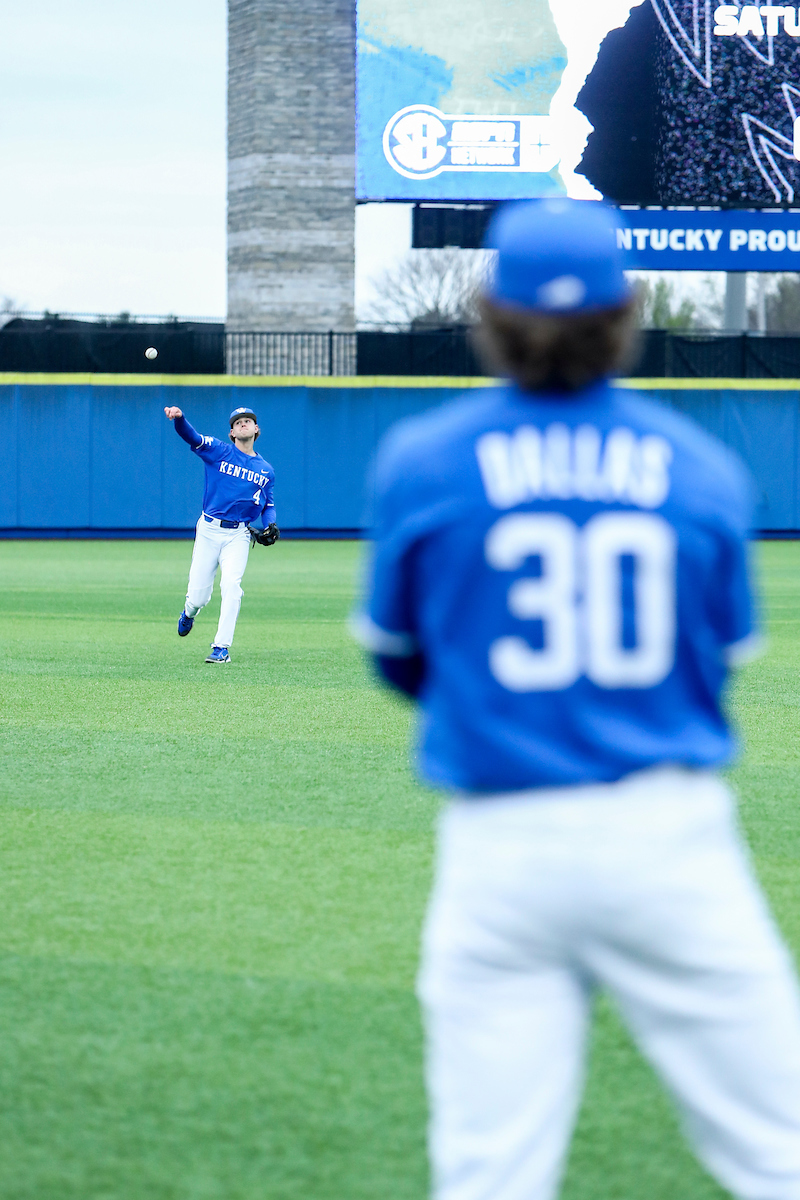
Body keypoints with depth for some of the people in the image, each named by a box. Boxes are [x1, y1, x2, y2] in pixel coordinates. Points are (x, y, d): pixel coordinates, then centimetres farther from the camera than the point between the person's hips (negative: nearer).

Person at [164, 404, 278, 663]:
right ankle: (189, 613, 37)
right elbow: (191, 436, -14)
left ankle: (222, 647, -19)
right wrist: (179, 418, -35)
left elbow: (268, 505, 20)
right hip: (208, 531, -1)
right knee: (198, 596, -1)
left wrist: (269, 525, -2)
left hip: (238, 536, 1)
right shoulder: (218, 451, 2)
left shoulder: (266, 471, 12)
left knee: (231, 584, -22)